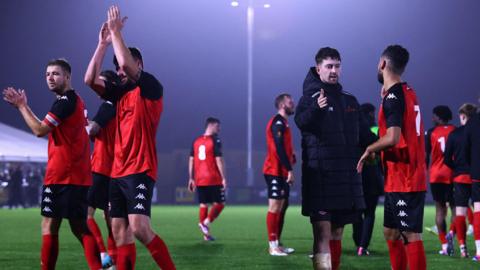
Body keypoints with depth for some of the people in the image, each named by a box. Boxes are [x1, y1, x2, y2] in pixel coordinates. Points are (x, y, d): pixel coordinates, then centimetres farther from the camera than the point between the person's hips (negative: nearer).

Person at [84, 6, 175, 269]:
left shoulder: (151, 88, -4)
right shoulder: (121, 93, 17)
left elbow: (126, 62, -17)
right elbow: (91, 80, 9)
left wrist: (116, 32, -5)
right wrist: (103, 43, 7)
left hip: (139, 172, -8)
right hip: (118, 173, 8)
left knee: (140, 228, -21)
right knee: (120, 233, 3)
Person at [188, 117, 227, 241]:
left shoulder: (196, 141, 11)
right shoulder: (215, 141, -8)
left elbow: (191, 160, 12)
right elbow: (219, 160, -13)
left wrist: (191, 178, 17)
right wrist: (224, 178, -9)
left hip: (200, 180, 6)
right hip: (214, 179, -6)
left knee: (203, 204, 9)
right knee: (219, 203, 5)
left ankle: (206, 234, 9)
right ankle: (206, 223, -15)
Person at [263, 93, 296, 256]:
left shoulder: (282, 123, 19)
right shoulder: (278, 122, -13)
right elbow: (279, 149, -21)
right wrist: (289, 169, -22)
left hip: (281, 172, 10)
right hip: (275, 172, -10)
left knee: (282, 206, 12)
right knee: (275, 206, -9)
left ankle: (277, 244, 17)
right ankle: (273, 246, -7)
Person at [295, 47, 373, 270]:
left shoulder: (350, 101, 16)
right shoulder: (311, 97, -3)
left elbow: (364, 136, 23)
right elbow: (301, 121, -24)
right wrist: (316, 108, -43)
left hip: (346, 176, 6)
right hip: (320, 176, -6)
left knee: (336, 235, 12)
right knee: (323, 236, -12)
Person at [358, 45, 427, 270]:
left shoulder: (393, 96, -15)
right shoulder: (408, 92, 13)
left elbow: (392, 138, -25)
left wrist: (370, 149, -8)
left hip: (404, 181, -9)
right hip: (398, 181, 9)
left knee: (411, 235, -9)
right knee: (391, 233, 15)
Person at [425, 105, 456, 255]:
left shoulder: (431, 133, 1)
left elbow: (426, 156, 0)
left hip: (436, 176, 0)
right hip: (453, 175, 0)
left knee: (440, 209, 6)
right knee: (455, 207, 7)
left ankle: (444, 245, 2)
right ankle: (451, 234, -19)